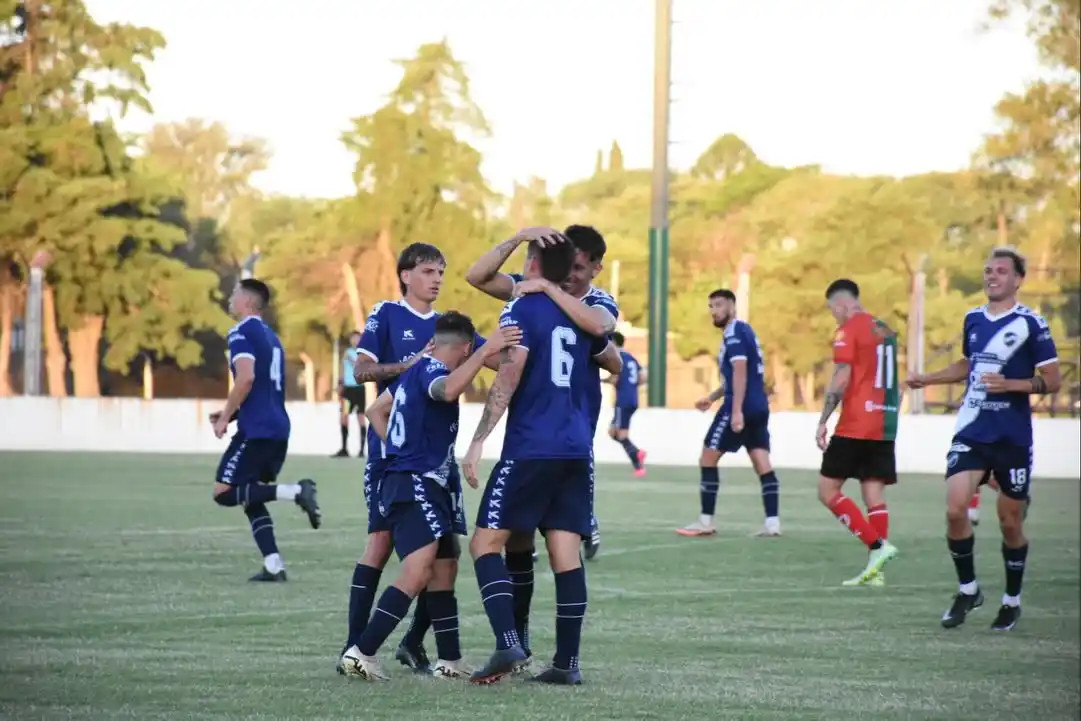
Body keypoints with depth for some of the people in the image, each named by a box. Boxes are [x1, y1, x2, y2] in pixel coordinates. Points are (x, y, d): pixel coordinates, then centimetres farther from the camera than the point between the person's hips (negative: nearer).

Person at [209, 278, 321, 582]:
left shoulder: (242, 332, -7)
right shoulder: (270, 336, 20)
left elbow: (246, 378, -21)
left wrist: (225, 417, -13)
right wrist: (232, 414, 21)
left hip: (258, 430, -9)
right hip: (278, 429, 9)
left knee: (224, 492, -6)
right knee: (250, 497, 14)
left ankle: (295, 491, -19)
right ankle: (273, 565, 2)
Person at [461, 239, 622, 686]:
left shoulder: (522, 310, -6)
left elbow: (508, 378, -16)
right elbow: (612, 360, 32)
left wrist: (478, 441, -16)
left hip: (531, 448, -6)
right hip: (577, 450, 6)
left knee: (486, 543, -2)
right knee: (566, 551, 5)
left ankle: (508, 644, -18)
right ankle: (567, 662, 2)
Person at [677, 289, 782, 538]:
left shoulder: (734, 333, -11)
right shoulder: (743, 331, 20)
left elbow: (740, 372, -21)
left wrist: (736, 411, -27)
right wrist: (712, 397, 29)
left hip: (741, 408, -9)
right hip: (759, 407, 9)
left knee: (707, 459, 0)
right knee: (762, 464, 4)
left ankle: (706, 522, 0)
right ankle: (773, 522, -4)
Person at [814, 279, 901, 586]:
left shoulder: (848, 330, -7)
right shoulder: (885, 331, 16)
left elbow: (841, 381, -15)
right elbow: (895, 383, 20)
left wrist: (822, 422, -11)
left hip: (854, 427, -8)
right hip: (884, 427, 8)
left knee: (827, 490, -2)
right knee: (874, 494, 5)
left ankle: (877, 546, -15)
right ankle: (876, 569, -1)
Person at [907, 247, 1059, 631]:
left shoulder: (1030, 323, -8)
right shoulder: (973, 319, 9)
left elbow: (1052, 380, -8)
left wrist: (1010, 385, -21)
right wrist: (928, 379, 15)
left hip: (1013, 439, -4)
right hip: (971, 433, 4)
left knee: (1010, 523, 5)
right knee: (955, 508, -12)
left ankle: (1012, 600, 25)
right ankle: (968, 590, 7)